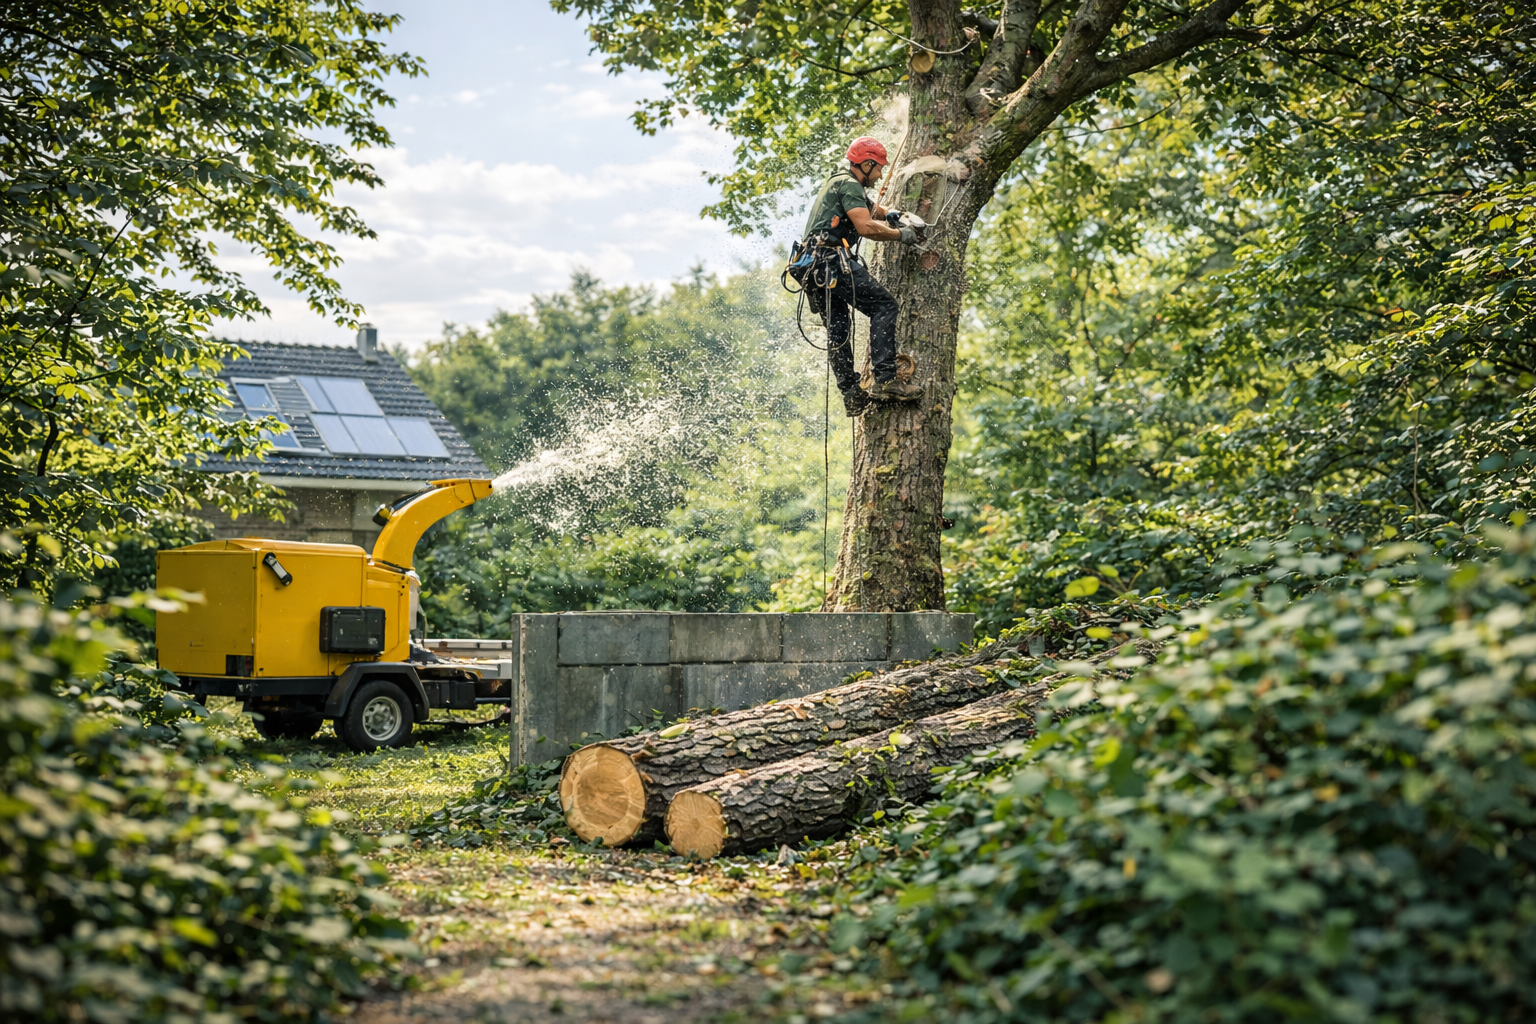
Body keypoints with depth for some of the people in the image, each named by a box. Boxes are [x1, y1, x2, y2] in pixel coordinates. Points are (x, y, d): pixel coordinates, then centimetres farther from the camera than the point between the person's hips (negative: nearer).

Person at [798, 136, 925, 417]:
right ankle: (885, 380, -22)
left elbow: (871, 210, 40)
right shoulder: (849, 185, -5)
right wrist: (899, 235, -5)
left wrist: (888, 214, 18)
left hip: (814, 266, 11)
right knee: (884, 306, -12)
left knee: (838, 329, 9)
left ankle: (852, 395, 7)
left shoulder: (837, 183, 28)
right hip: (834, 260, -11)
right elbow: (866, 227, -18)